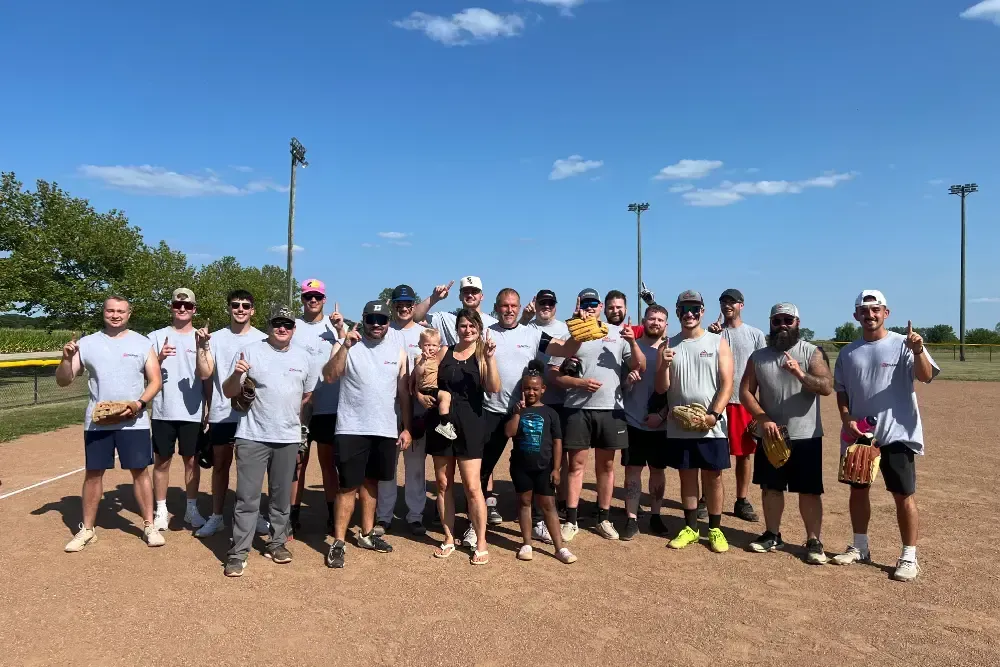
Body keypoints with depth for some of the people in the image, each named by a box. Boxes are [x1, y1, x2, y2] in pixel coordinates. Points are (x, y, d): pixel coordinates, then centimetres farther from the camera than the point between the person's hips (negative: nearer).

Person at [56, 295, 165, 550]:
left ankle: (149, 526, 14)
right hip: (96, 422, 1)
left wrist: (140, 403, -17)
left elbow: (155, 381, 0)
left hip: (134, 422, -1)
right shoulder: (87, 343, 4)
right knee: (93, 472, 8)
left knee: (140, 471, 4)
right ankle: (87, 529, 22)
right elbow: (63, 381, 3)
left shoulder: (142, 343, 1)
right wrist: (66, 359, -16)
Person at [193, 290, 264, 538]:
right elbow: (205, 374, -6)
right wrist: (201, 346, -17)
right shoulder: (216, 338, 2)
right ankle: (216, 517, 21)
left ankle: (254, 515, 20)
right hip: (221, 413, 1)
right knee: (220, 464, 10)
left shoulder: (262, 339, 0)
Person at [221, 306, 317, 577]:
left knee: (281, 496, 13)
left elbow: (307, 394, 19)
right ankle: (238, 552, 6)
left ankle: (277, 543, 27)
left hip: (288, 438, 3)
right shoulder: (250, 351, -4)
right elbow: (229, 393, -5)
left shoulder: (303, 357, 6)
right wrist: (236, 375, -24)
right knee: (247, 497, -2)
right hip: (252, 436, -3)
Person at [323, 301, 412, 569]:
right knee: (348, 486, -1)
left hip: (386, 430, 4)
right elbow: (329, 376, -18)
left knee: (371, 481, 16)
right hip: (352, 429, -4)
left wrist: (406, 428, 6)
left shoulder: (398, 351, 6)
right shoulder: (346, 345, -3)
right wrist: (345, 346, -26)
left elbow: (404, 392, 9)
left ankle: (367, 534, 28)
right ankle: (338, 542, 7)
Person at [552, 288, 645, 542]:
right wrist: (580, 383, -17)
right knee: (576, 464, 4)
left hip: (611, 409, 2)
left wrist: (633, 342, -13)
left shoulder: (617, 333, 6)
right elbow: (555, 375, -1)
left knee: (606, 465, 11)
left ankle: (604, 519, 22)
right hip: (578, 409, -1)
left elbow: (641, 368, 2)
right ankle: (571, 521, 12)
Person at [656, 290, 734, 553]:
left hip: (712, 426, -2)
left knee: (713, 477, 7)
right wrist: (664, 365, -18)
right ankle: (690, 527, 24)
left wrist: (714, 414, -19)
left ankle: (715, 529, 20)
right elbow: (661, 388, 2)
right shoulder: (669, 345, 4)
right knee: (686, 476, 11)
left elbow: (727, 384, -6)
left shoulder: (718, 342, 0)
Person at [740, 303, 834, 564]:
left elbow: (827, 387, -16)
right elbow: (745, 392, 2)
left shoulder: (813, 353, -4)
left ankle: (813, 541, 14)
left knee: (809, 491, 3)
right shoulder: (758, 356, 5)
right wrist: (763, 419, -12)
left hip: (805, 436, -3)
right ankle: (772, 535, 25)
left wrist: (800, 374, -33)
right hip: (769, 435, 3)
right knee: (770, 487, 12)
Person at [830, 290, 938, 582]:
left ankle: (909, 557, 13)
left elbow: (926, 376, -20)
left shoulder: (903, 344, -5)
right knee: (858, 490, 13)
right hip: (858, 434, 5)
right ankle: (860, 548, 27)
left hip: (897, 434, -4)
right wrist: (847, 419, -4)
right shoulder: (848, 352, 7)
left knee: (904, 495, 0)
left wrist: (918, 351, -38)